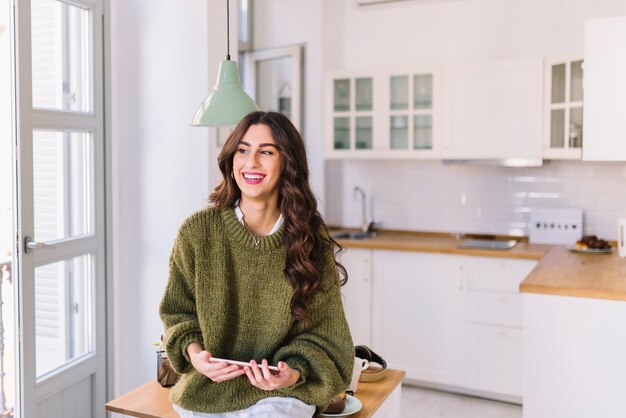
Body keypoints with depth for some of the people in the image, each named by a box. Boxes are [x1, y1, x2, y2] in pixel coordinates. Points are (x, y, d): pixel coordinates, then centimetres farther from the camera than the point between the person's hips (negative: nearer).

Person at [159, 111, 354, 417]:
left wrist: (294, 372, -20)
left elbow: (321, 331, -1)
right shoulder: (197, 231, -7)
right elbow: (176, 311, 6)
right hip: (207, 386, 1)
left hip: (278, 393, 0)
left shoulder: (312, 242, -6)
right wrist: (194, 352, -14)